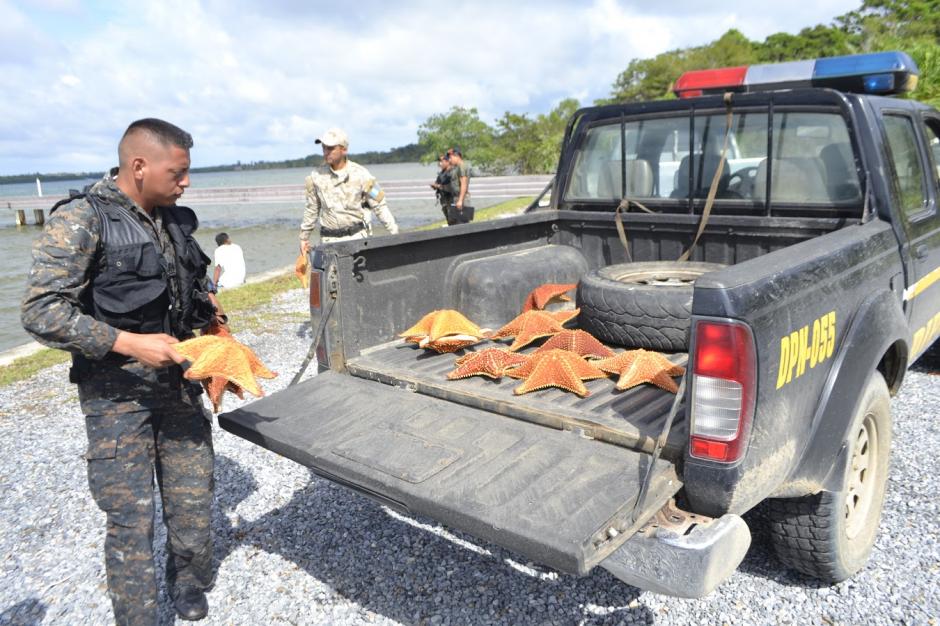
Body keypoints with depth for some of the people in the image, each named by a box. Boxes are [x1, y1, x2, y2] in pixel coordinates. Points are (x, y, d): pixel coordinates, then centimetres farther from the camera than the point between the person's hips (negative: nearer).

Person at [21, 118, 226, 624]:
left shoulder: (174, 220, 7)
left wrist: (204, 305, 4)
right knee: (131, 517, 0)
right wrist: (131, 344, -24)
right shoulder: (81, 220, -13)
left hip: (177, 380, 6)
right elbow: (41, 311, -19)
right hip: (118, 392, -6)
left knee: (193, 500, 14)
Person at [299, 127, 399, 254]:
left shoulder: (360, 174, -9)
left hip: (357, 236, -2)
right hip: (330, 240, 2)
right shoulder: (316, 176, -1)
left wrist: (396, 234, -7)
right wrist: (304, 237, 15)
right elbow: (311, 209, 11)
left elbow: (380, 206, -5)